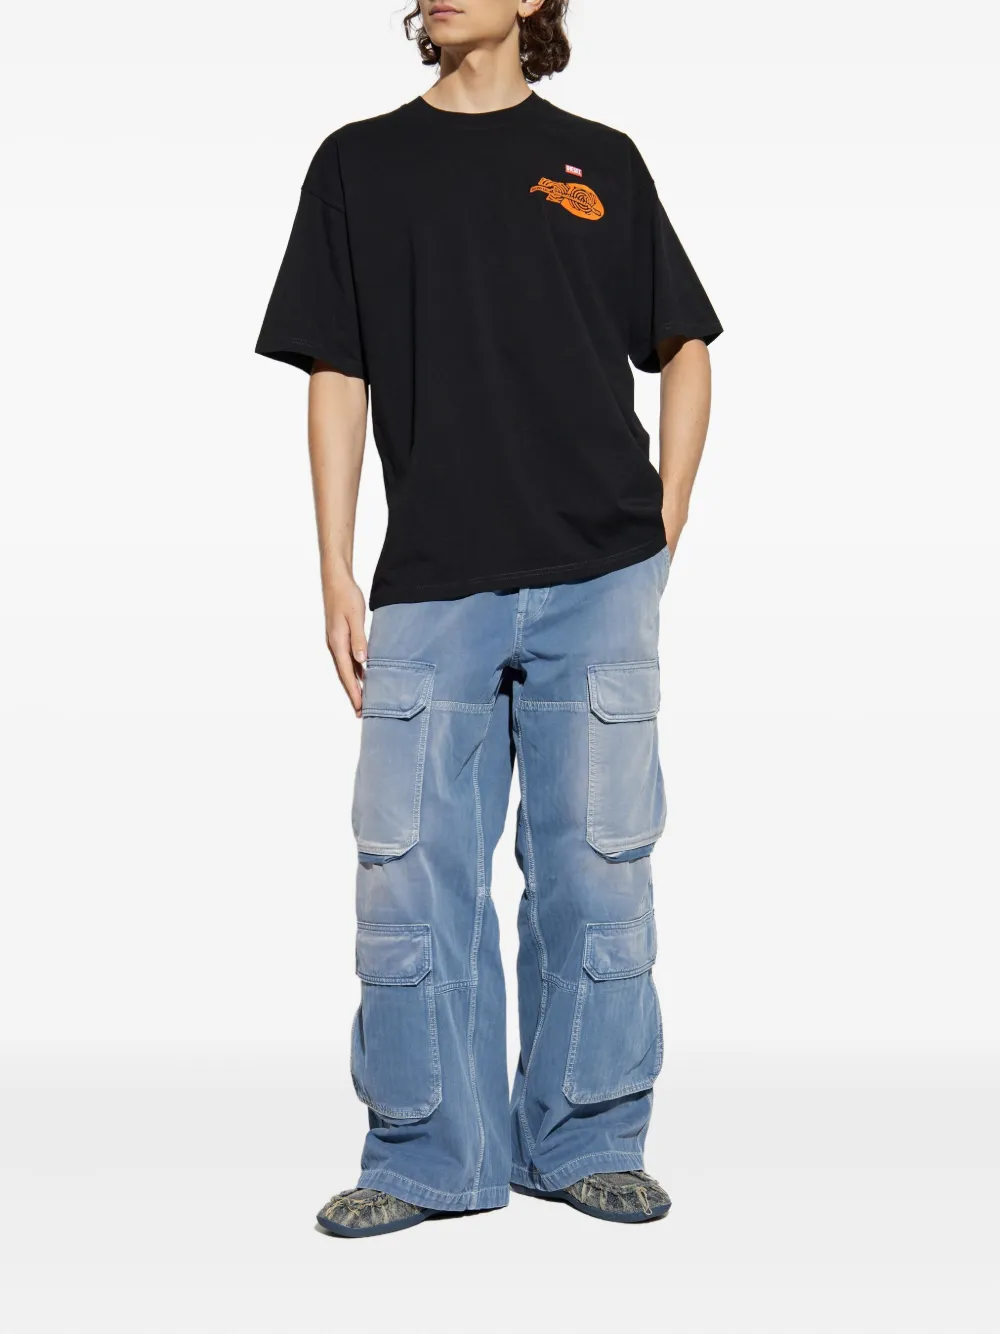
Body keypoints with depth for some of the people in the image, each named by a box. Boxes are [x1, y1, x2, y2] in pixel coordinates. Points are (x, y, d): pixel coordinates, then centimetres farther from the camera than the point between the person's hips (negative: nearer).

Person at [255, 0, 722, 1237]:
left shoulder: (601, 161, 11)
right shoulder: (358, 164, 10)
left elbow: (684, 348, 15)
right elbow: (336, 379, 7)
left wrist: (665, 526, 4)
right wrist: (336, 574, 0)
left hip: (598, 579, 0)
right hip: (431, 584, 0)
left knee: (598, 867, 4)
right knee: (412, 871, -1)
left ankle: (587, 1143, 17)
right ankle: (428, 1156, 12)